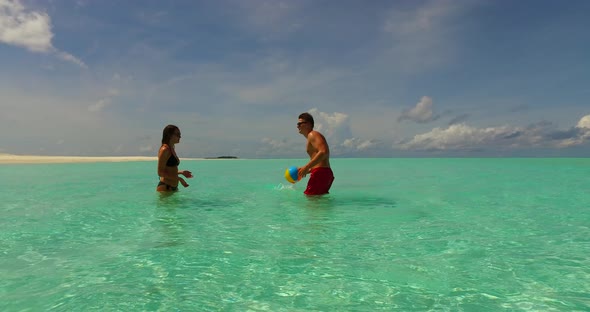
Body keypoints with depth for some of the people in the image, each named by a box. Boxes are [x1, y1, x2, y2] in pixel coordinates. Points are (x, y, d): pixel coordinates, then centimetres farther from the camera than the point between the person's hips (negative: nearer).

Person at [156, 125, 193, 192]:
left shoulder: (172, 149, 14)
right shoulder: (164, 150, -13)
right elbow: (160, 172, -18)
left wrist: (181, 172, 14)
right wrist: (179, 179, -21)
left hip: (173, 187, 9)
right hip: (165, 187, -9)